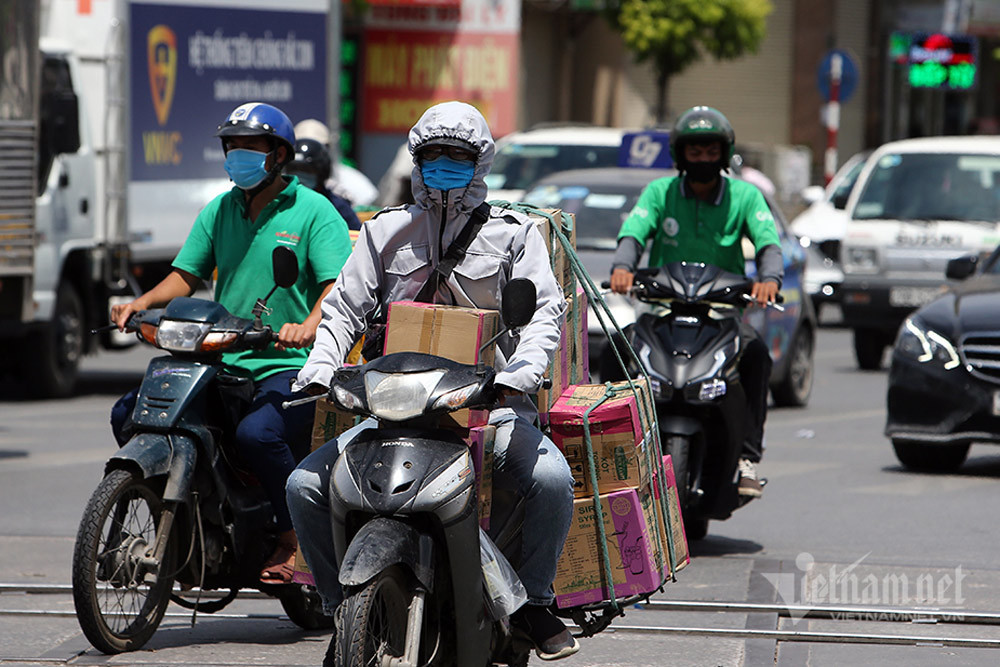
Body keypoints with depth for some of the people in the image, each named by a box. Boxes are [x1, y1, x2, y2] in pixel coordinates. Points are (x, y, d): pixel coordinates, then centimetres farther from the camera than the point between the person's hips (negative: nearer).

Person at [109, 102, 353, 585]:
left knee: (257, 433, -36)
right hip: (221, 362, 7)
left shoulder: (313, 211, -2)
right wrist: (141, 304, -5)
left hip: (289, 365, -6)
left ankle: (295, 536, -15)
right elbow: (186, 275, 15)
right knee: (130, 414, -7)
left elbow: (339, 286, -13)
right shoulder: (218, 211, 16)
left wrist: (309, 326, -33)